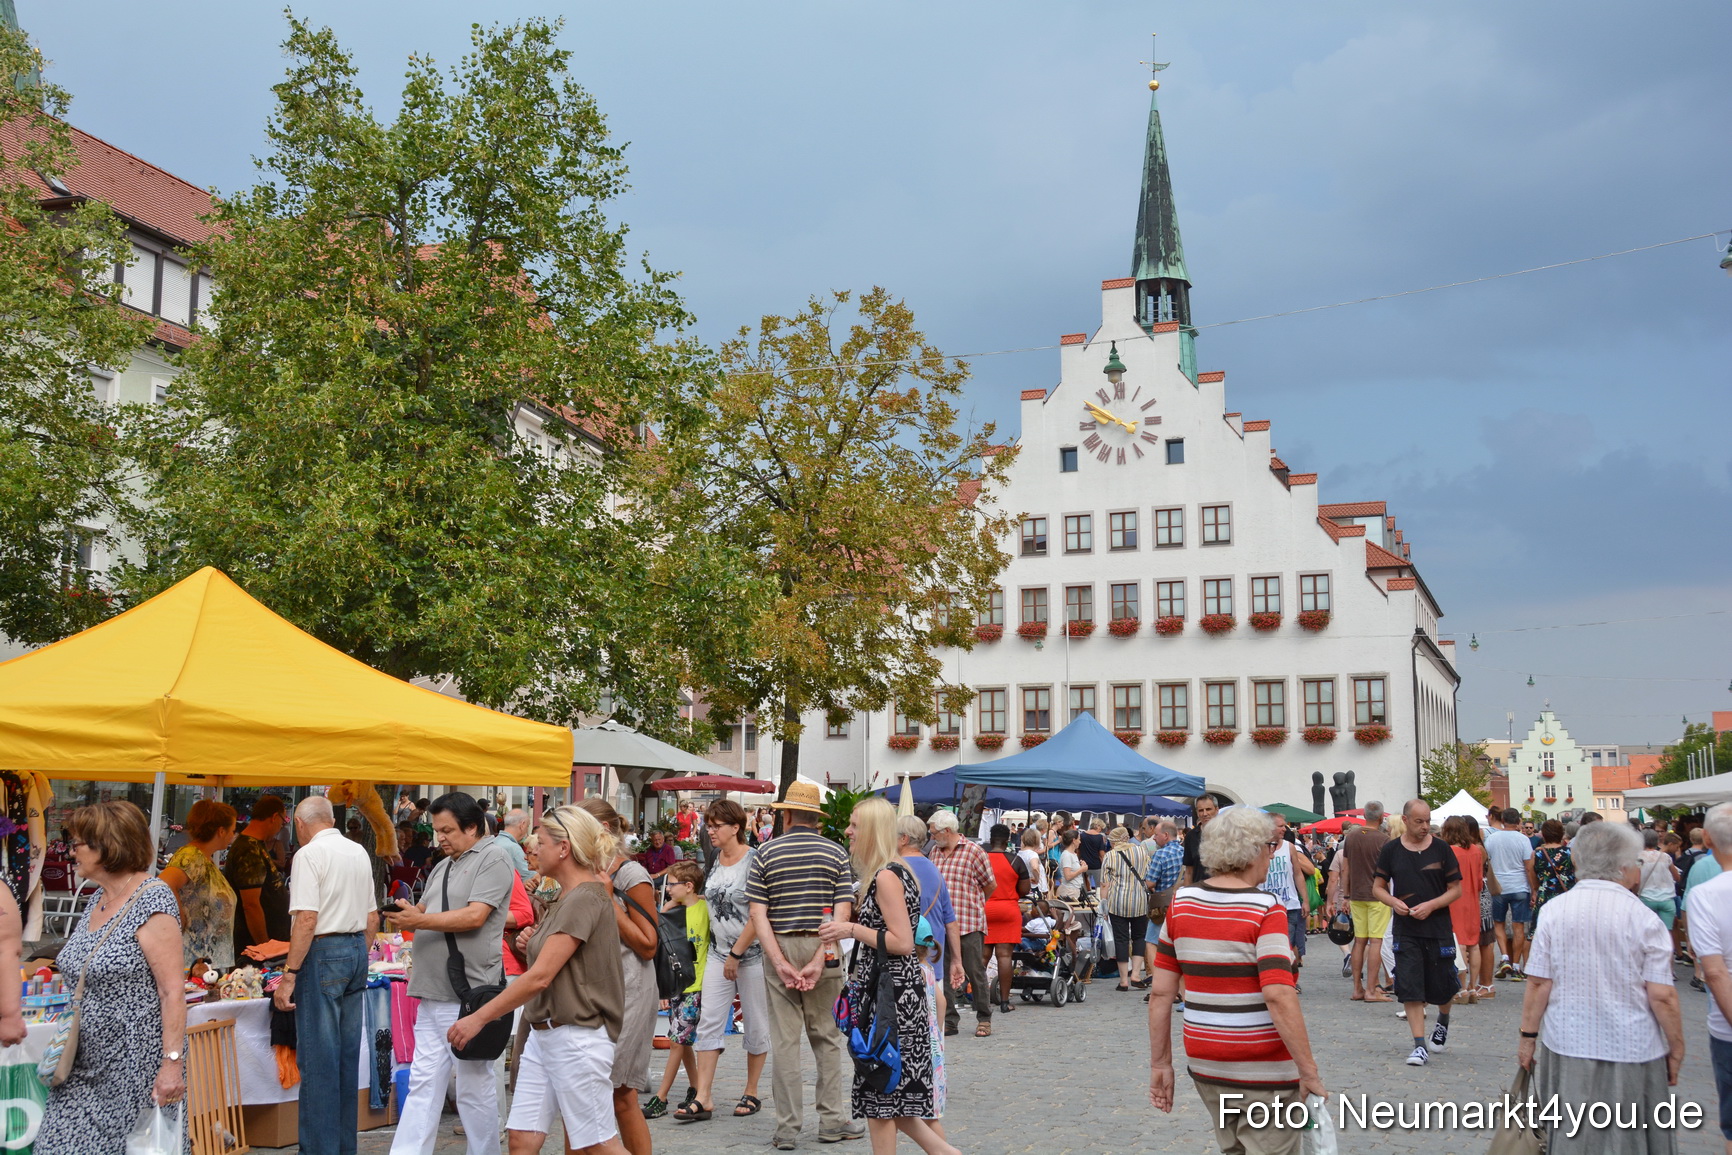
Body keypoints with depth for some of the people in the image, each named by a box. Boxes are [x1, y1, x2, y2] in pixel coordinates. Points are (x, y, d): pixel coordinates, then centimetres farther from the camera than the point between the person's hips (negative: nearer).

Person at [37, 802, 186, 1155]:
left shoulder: (152, 901, -15)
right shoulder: (98, 899, 11)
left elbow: (173, 990, -19)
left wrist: (172, 1063, -23)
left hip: (134, 1065, -8)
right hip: (87, 1063, 8)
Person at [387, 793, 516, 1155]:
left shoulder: (492, 858, -6)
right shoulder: (443, 867, 20)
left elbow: (475, 917, -17)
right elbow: (424, 913, 21)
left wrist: (419, 920, -15)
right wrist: (408, 915, -1)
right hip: (433, 993, 8)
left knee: (475, 1086, 1)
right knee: (423, 1083, 7)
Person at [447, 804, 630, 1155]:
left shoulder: (584, 899, -17)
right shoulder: (564, 899, 14)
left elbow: (540, 978, -21)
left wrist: (479, 1018, -16)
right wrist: (533, 945, 6)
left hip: (576, 1037, -10)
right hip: (543, 1034, 10)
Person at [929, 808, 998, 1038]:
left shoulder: (973, 851, -5)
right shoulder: (935, 852, 12)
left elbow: (990, 884, 3)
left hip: (969, 924, -5)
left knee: (976, 973, 3)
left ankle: (984, 1019, 15)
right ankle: (950, 1021, 13)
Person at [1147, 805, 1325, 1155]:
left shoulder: (1181, 903, 2)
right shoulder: (1265, 909, -13)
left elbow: (1160, 993, 2)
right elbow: (1278, 998, -22)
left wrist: (1160, 1063, 8)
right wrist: (1309, 1071, -18)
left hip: (1204, 1064, 6)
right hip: (1263, 1072, -6)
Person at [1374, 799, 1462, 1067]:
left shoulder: (1441, 849, -1)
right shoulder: (1391, 850, 2)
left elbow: (1456, 889, 1)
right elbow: (1378, 887, 8)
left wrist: (1431, 905, -14)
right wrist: (1394, 902, -12)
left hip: (1439, 928, 0)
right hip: (1406, 929, 0)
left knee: (1442, 988, 9)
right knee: (1410, 989, -7)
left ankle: (1443, 1021, 41)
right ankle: (1420, 1046, -2)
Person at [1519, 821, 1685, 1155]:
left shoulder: (1554, 910, -4)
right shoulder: (1642, 917, -10)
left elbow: (1538, 983, -4)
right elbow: (1662, 996, -10)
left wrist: (1528, 1037, 6)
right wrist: (1676, 1050, 3)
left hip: (1566, 1050, 2)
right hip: (1631, 1052, -2)